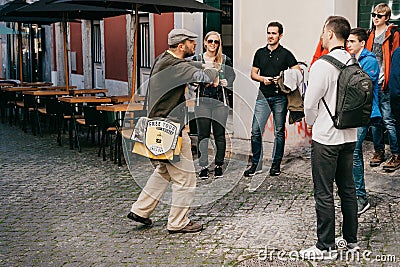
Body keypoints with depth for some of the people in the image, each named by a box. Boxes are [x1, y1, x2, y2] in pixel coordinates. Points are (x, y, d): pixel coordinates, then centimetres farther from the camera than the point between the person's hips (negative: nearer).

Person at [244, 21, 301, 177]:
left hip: (279, 97, -3)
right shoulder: (260, 53, 11)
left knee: (279, 132, 5)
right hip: (263, 96, 3)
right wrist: (263, 79, -8)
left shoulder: (286, 54, 1)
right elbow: (253, 74, 12)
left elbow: (298, 72, -3)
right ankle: (256, 165, 7)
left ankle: (276, 165, 14)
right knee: (256, 131, -3)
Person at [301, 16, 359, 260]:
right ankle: (351, 239, 29)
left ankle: (326, 247, 9)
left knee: (324, 194, 1)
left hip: (326, 139, -7)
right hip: (349, 135, 7)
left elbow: (310, 103, -14)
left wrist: (311, 123, 6)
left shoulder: (322, 65, -18)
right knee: (348, 189, 17)